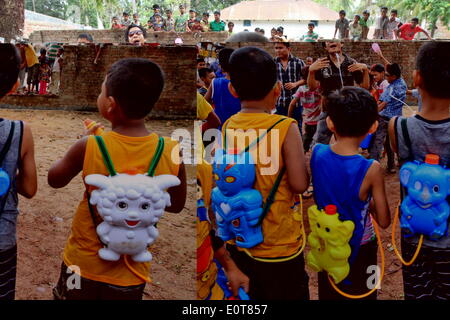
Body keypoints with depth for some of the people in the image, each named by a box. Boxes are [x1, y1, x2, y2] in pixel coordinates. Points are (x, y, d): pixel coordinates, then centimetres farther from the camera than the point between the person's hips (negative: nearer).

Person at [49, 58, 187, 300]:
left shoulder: (89, 147, -20)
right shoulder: (172, 152, -16)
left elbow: (54, 179, -1)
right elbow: (176, 205, -1)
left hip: (84, 263, -1)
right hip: (130, 271, 1)